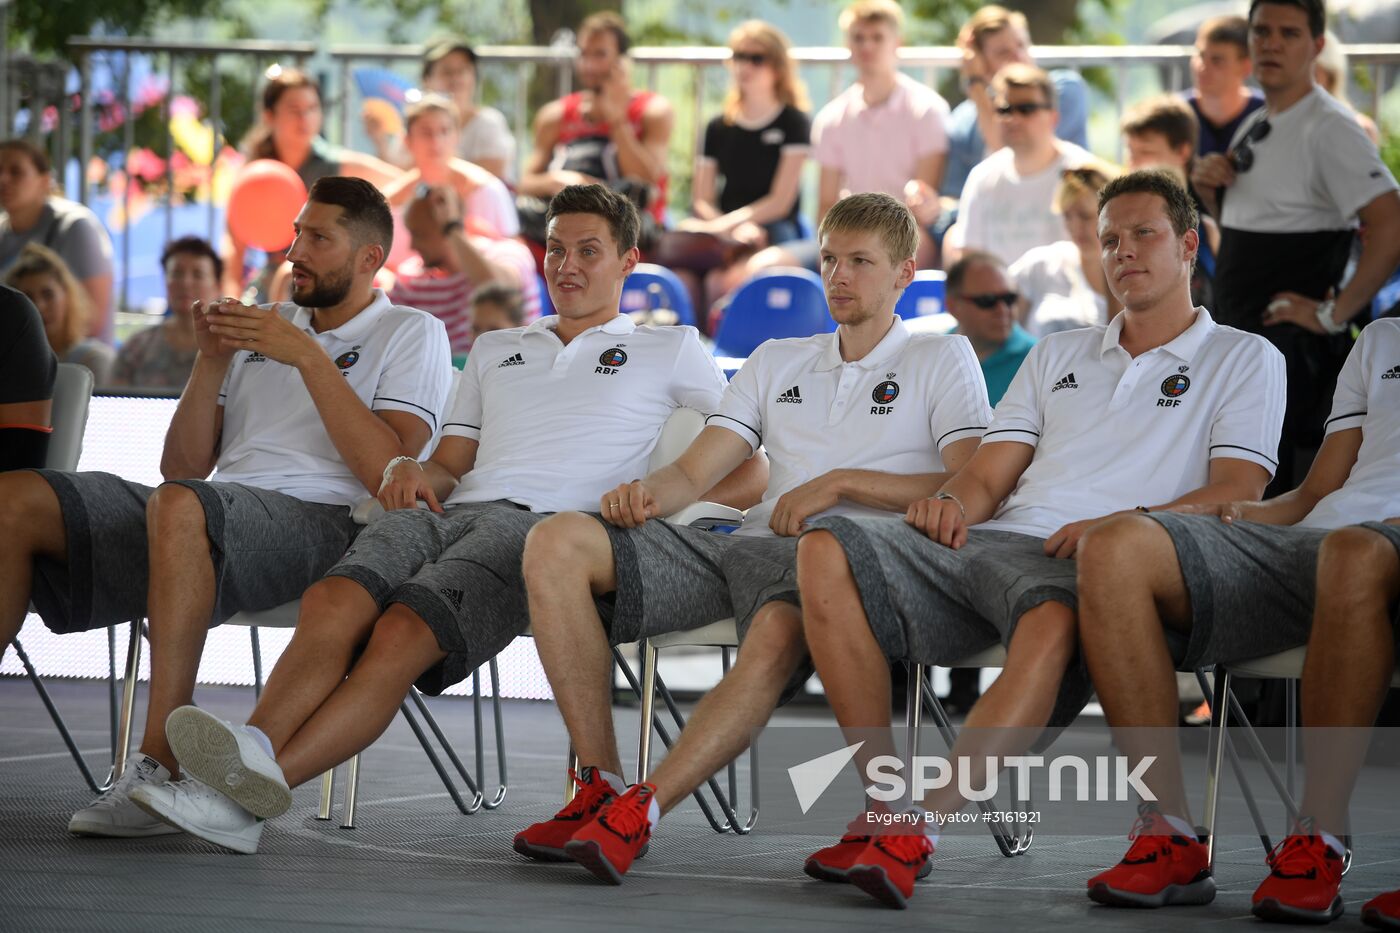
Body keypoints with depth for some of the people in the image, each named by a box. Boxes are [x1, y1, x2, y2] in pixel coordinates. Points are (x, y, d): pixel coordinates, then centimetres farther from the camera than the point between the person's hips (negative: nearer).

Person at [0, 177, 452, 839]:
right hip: (223, 511, 6)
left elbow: (390, 473, -7)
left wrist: (309, 358, -8)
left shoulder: (411, 334, 12)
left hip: (318, 519, -6)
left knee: (180, 506, -41)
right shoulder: (261, 327, 29)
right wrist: (212, 362, 7)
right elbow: (181, 466, 21)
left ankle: (161, 763, -42)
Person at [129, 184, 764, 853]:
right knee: (333, 602, -32)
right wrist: (415, 471, 5)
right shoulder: (496, 350, 37)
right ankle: (248, 759, -53)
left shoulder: (669, 351, 23)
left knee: (403, 633, -34)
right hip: (453, 510, 5)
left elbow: (750, 469, 16)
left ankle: (258, 784, -52)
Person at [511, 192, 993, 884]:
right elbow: (694, 472, 20)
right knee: (555, 543, -19)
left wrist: (840, 482, -7)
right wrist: (645, 492, -5)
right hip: (745, 540, 5)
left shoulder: (942, 360, 14)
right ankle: (600, 785, -22)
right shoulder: (777, 361, 29)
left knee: (776, 638, -43)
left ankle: (639, 811, -44)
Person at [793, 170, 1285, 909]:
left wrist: (1124, 523, -16)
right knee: (827, 549, -23)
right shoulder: (1057, 355, 33)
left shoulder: (1243, 360, 17)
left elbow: (1237, 493, 2)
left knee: (1054, 620, -44)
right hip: (990, 541, 5)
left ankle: (921, 826, -50)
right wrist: (955, 502, -3)